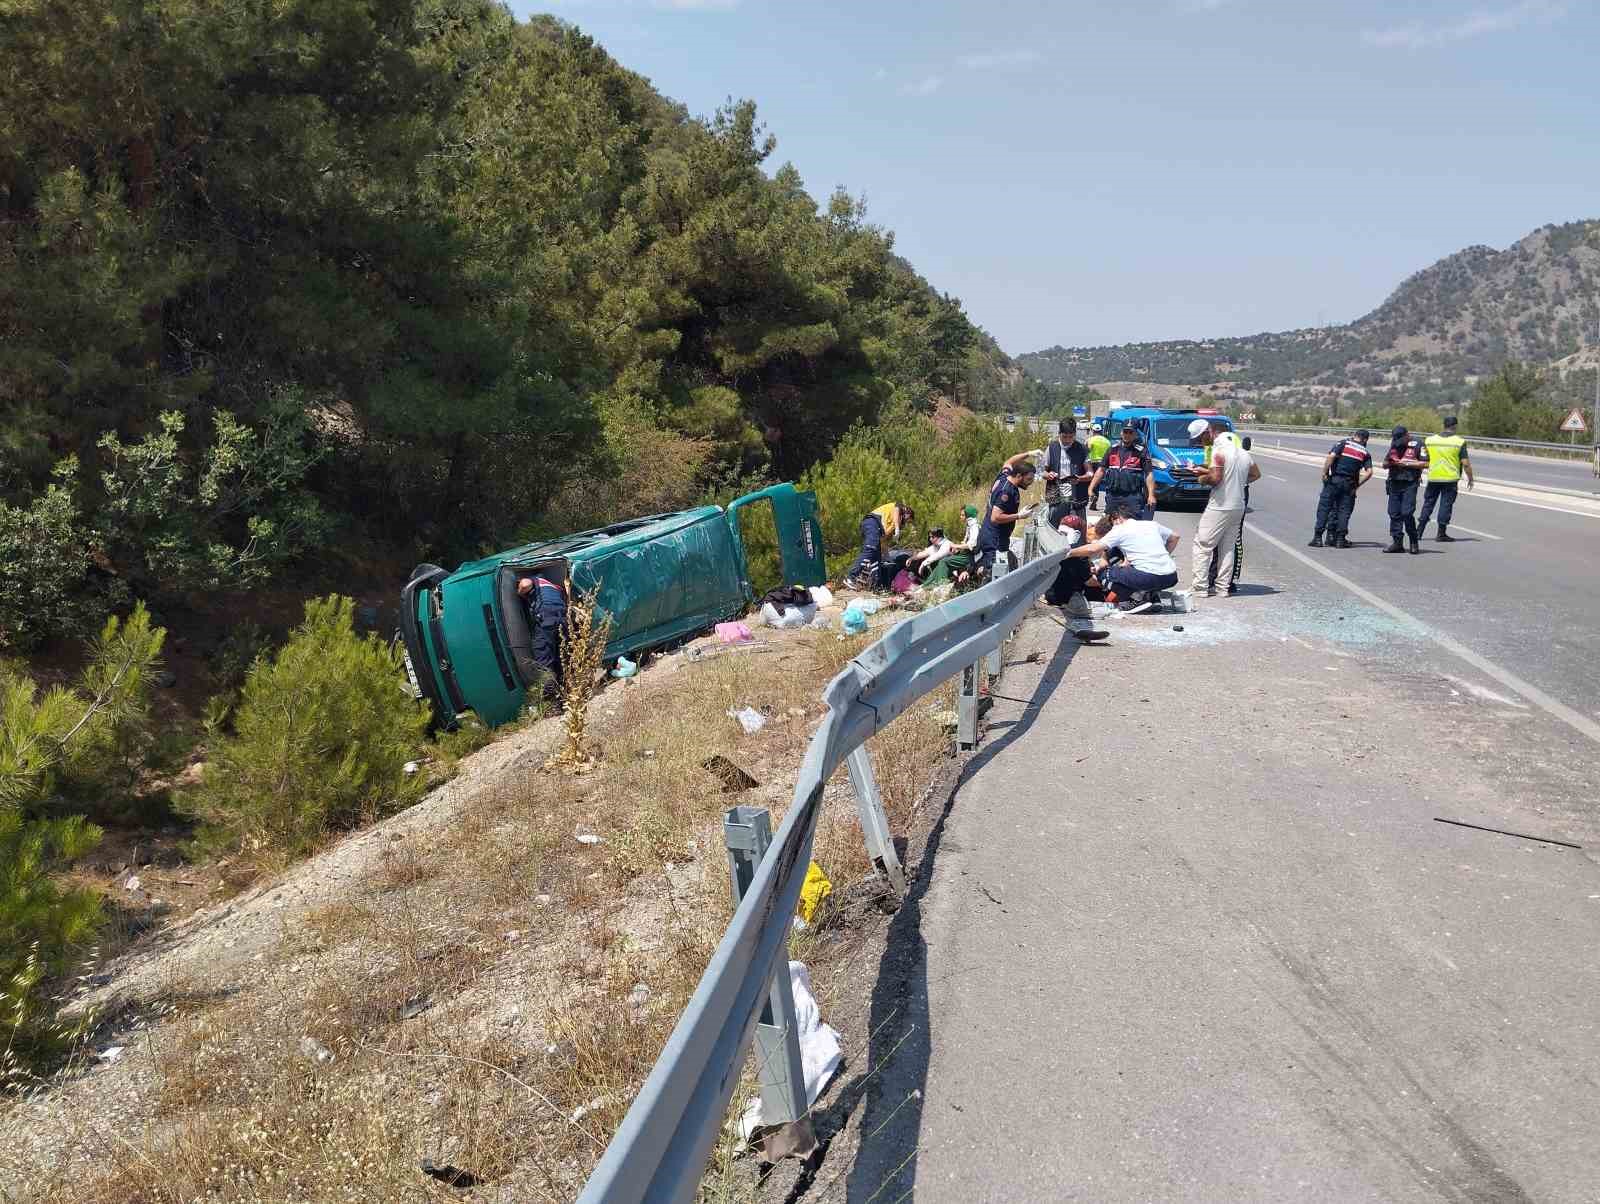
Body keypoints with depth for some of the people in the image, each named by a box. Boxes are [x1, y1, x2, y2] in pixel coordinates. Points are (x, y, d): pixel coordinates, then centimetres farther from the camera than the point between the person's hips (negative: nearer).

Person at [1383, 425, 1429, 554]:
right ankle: (1397, 542, 9)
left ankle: (1414, 542, 2)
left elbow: (1425, 464, -8)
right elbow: (1384, 464, 18)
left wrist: (1406, 463, -13)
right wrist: (1389, 462, -5)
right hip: (1394, 482, 6)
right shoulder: (1394, 444, 15)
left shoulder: (1418, 444, -3)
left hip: (1410, 484, -6)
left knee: (1407, 513, -12)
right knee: (1394, 513, 3)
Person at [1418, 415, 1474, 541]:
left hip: (1433, 478, 3)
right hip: (1450, 479, -3)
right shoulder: (1460, 442, -7)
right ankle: (1441, 533, 5)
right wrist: (1470, 479, 4)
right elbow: (1465, 464, -8)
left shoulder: (1430, 440, 2)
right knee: (1446, 505, 3)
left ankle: (1419, 531, 13)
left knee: (1428, 503, 13)